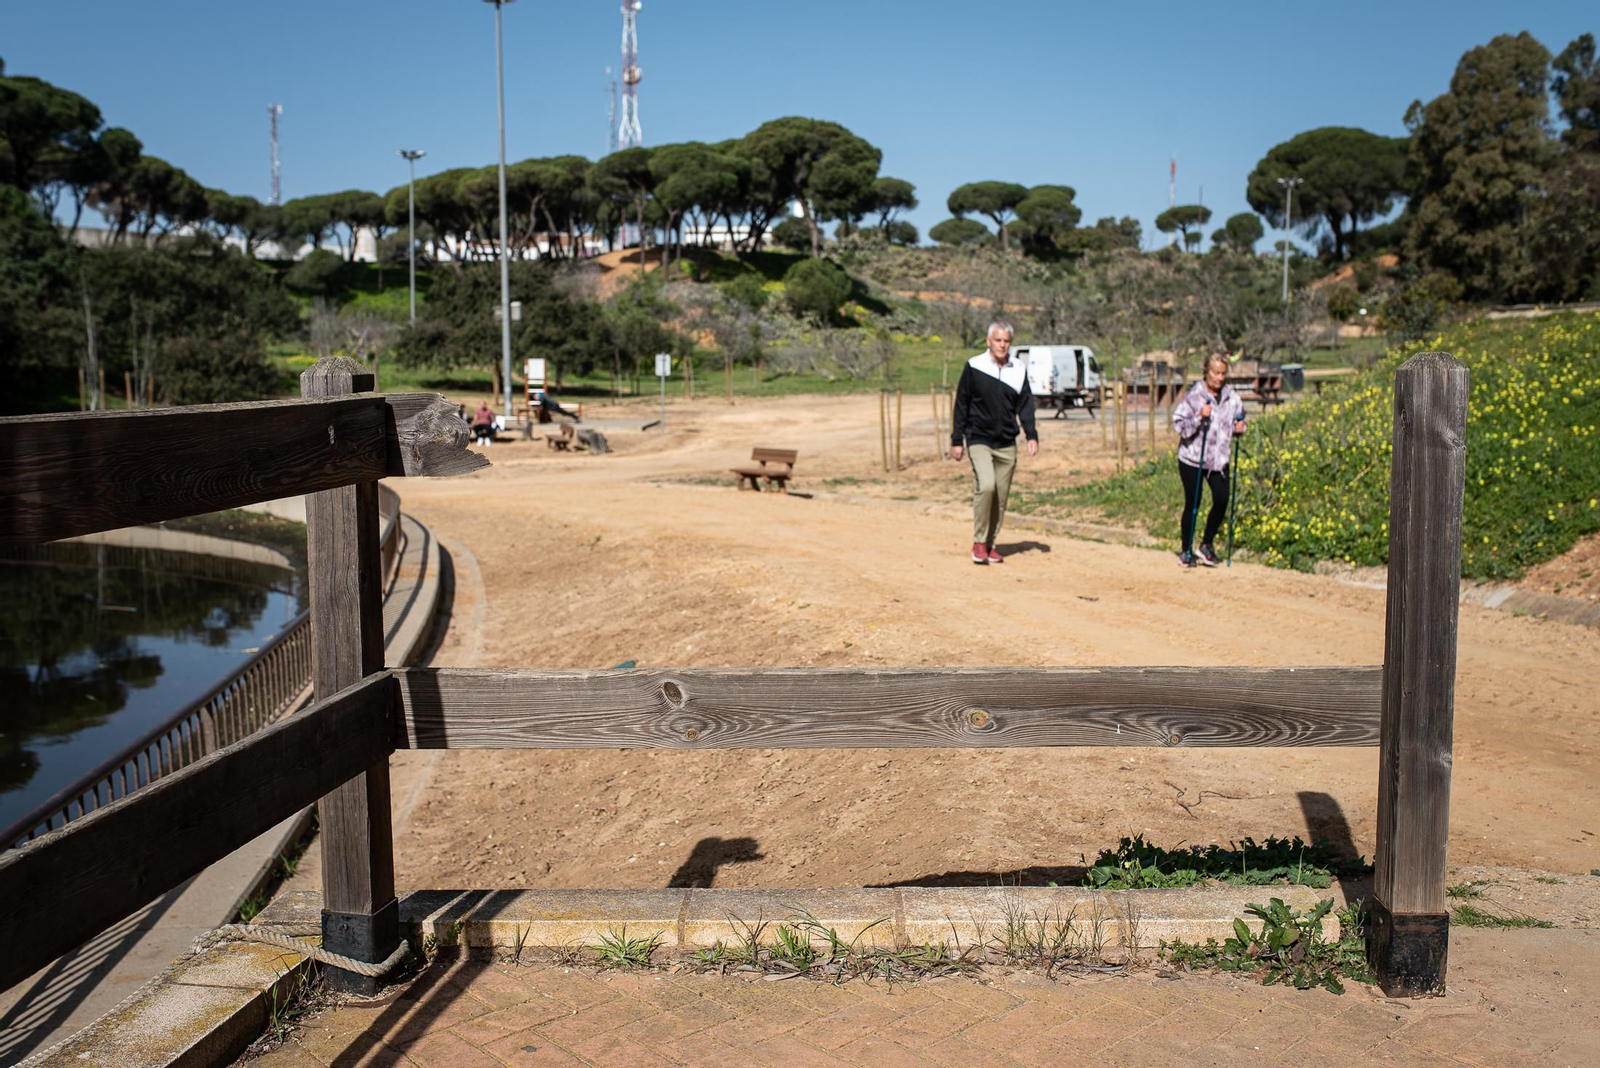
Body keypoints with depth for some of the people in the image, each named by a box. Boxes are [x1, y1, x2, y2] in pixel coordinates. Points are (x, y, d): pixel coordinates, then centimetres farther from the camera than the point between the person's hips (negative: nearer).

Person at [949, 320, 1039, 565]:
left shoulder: (1019, 370, 7)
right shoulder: (974, 367, -3)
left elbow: (1025, 405, 7)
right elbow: (961, 405, 1)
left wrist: (1032, 436, -7)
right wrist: (957, 440, -1)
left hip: (1007, 444, 4)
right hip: (979, 440, -4)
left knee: (1001, 496, 5)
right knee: (986, 486, -21)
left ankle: (991, 544, 19)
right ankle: (979, 542, -8)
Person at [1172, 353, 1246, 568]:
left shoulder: (1232, 396, 2)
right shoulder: (1194, 395, -12)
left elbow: (1238, 419, 17)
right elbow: (1179, 423, -14)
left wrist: (1240, 427, -5)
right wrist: (1200, 417, -28)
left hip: (1219, 459, 4)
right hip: (1192, 458, -4)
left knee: (1221, 501, -6)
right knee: (1192, 504, 3)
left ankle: (1207, 544, 16)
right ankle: (1186, 551, 18)